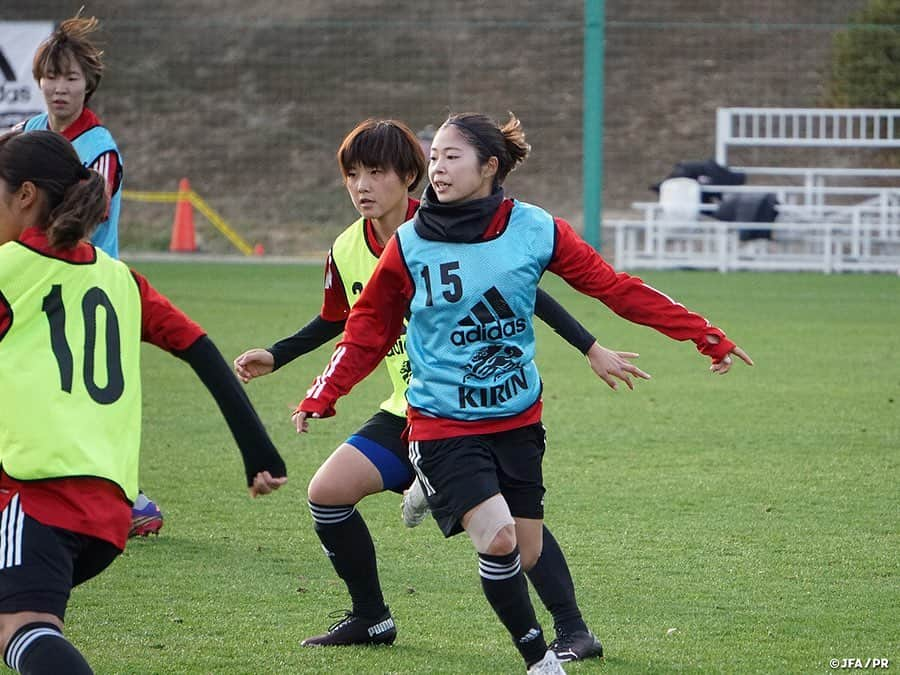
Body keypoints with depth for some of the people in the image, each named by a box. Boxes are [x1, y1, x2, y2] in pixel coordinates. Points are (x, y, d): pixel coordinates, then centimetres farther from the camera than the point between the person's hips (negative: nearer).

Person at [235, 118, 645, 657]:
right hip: (409, 412, 6)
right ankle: (371, 619, 12)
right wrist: (274, 357, 16)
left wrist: (592, 349, -15)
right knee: (327, 491, -4)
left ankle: (573, 628, -8)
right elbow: (336, 322, 21)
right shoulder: (347, 252, 0)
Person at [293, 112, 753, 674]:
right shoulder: (412, 244, -7)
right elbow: (370, 330, 3)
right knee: (498, 539, -21)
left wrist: (707, 336, -3)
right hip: (443, 423, -3)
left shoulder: (535, 230, -6)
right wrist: (322, 397, -7)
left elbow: (617, 288, -2)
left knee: (526, 555, 5)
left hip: (518, 420, 3)